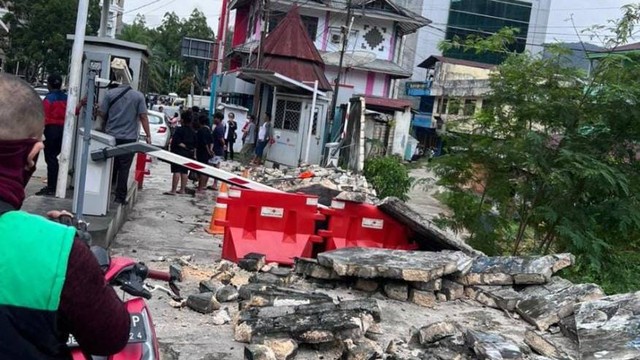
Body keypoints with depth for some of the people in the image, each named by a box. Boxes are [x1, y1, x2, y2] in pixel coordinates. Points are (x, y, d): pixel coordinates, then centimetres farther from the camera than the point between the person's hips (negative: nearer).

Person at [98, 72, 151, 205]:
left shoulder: (110, 93, -2)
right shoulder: (138, 96, -5)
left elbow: (101, 113, 0)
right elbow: (143, 117, -8)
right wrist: (148, 135, -2)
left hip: (111, 136, 2)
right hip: (129, 137, -2)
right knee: (124, 168, 4)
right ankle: (120, 197, 5)